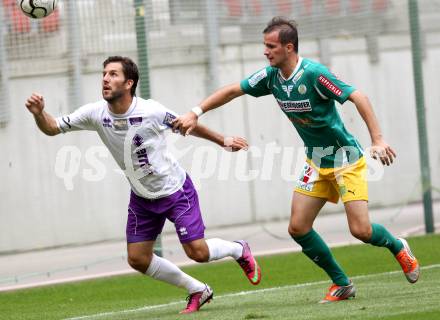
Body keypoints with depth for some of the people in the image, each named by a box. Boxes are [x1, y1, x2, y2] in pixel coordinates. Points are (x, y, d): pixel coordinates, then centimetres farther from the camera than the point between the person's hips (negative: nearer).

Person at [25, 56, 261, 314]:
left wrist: (223, 140, 0)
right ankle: (198, 291, 23)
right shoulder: (96, 114, -13)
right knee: (138, 260, 2)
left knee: (197, 252, -11)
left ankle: (239, 250, 24)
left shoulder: (151, 111, -23)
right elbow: (52, 128, -7)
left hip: (176, 190, -5)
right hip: (142, 198, 5)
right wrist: (39, 113, -27)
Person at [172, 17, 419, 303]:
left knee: (361, 230, -13)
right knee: (298, 227, -3)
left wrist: (378, 139, -33)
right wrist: (196, 113, 3)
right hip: (316, 163, 7)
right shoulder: (271, 76, -3)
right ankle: (342, 284, 10)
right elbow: (233, 90, 10)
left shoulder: (313, 73, -24)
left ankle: (398, 247, 22)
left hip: (346, 160, -7)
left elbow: (358, 97, -26)